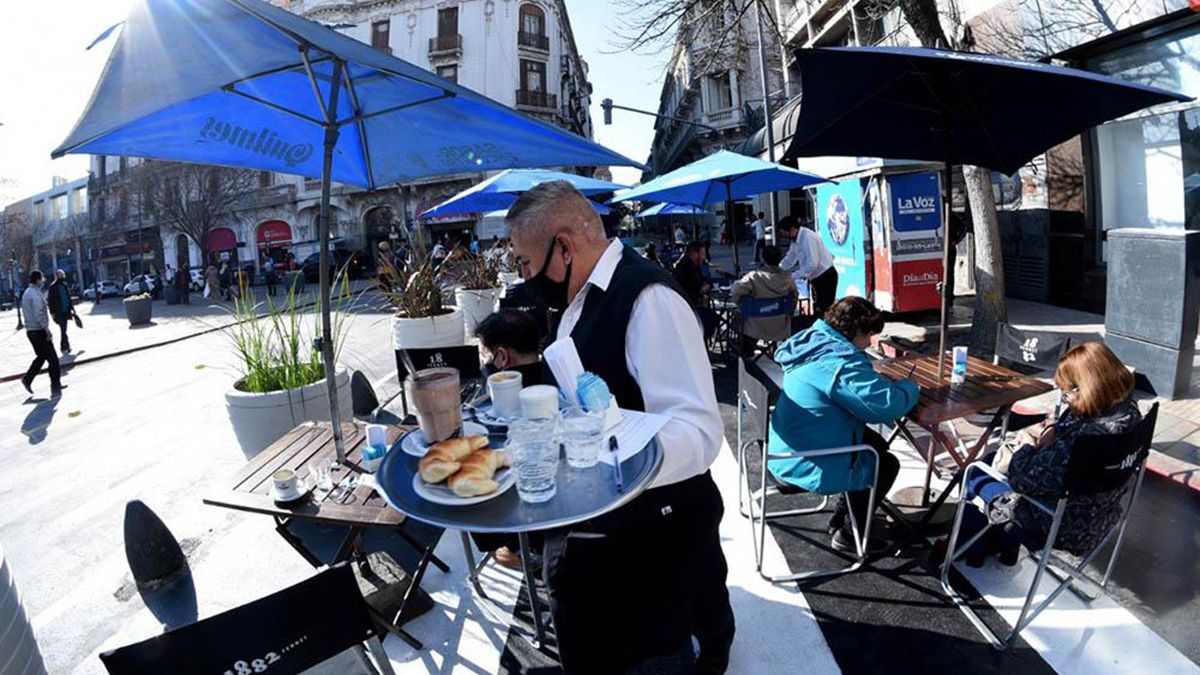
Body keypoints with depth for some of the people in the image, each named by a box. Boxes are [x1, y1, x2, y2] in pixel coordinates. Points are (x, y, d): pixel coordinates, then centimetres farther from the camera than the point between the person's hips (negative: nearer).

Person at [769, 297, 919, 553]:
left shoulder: (814, 342, 4)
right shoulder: (840, 362, -26)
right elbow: (886, 406, -29)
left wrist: (882, 382, 6)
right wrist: (909, 388, -8)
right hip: (808, 465, -9)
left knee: (876, 445, 25)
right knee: (887, 464, 12)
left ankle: (841, 518, 35)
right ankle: (849, 534, 22)